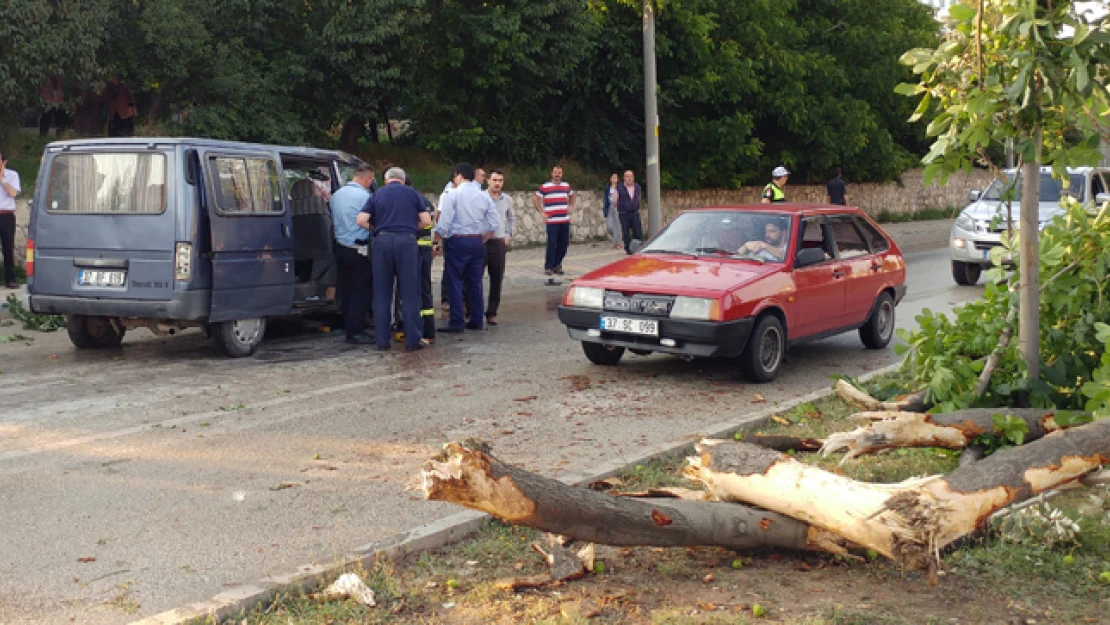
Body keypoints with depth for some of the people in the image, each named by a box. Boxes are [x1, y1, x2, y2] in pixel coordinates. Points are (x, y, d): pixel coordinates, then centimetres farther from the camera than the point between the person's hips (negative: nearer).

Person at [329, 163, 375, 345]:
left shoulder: (336, 195, 9)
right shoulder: (365, 196, -16)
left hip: (340, 248, 8)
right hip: (359, 251, -8)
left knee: (345, 290, 13)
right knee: (360, 292, -2)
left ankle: (349, 328, 19)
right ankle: (355, 331, -1)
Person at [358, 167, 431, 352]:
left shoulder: (377, 194, 11)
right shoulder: (412, 193, 9)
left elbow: (361, 220, 1)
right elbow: (426, 220, 4)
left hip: (382, 241, 1)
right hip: (407, 241, -1)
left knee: (382, 294, 8)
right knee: (409, 293, 3)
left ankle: (382, 340, 9)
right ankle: (412, 340, 3)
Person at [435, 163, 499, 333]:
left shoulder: (452, 195, -9)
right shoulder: (484, 196, 6)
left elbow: (444, 223, -13)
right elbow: (494, 223, 5)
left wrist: (436, 241, 1)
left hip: (457, 241, -5)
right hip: (477, 242, 5)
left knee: (455, 282, -1)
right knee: (475, 282, 12)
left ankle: (457, 322, -3)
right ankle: (477, 321, 16)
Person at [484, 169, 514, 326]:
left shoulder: (507, 200, 10)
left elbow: (511, 219, 26)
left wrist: (508, 235, 15)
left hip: (499, 243, 4)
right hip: (481, 242, -4)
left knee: (497, 279, 5)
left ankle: (492, 312, 14)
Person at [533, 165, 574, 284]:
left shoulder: (566, 186, 12)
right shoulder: (544, 187, -1)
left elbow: (572, 195, 31)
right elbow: (535, 199, 1)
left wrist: (571, 207, 17)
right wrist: (542, 212, -4)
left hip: (565, 220, 5)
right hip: (552, 221, -5)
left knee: (564, 243, 6)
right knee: (552, 245, -7)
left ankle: (557, 263, 23)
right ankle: (548, 267, 1)